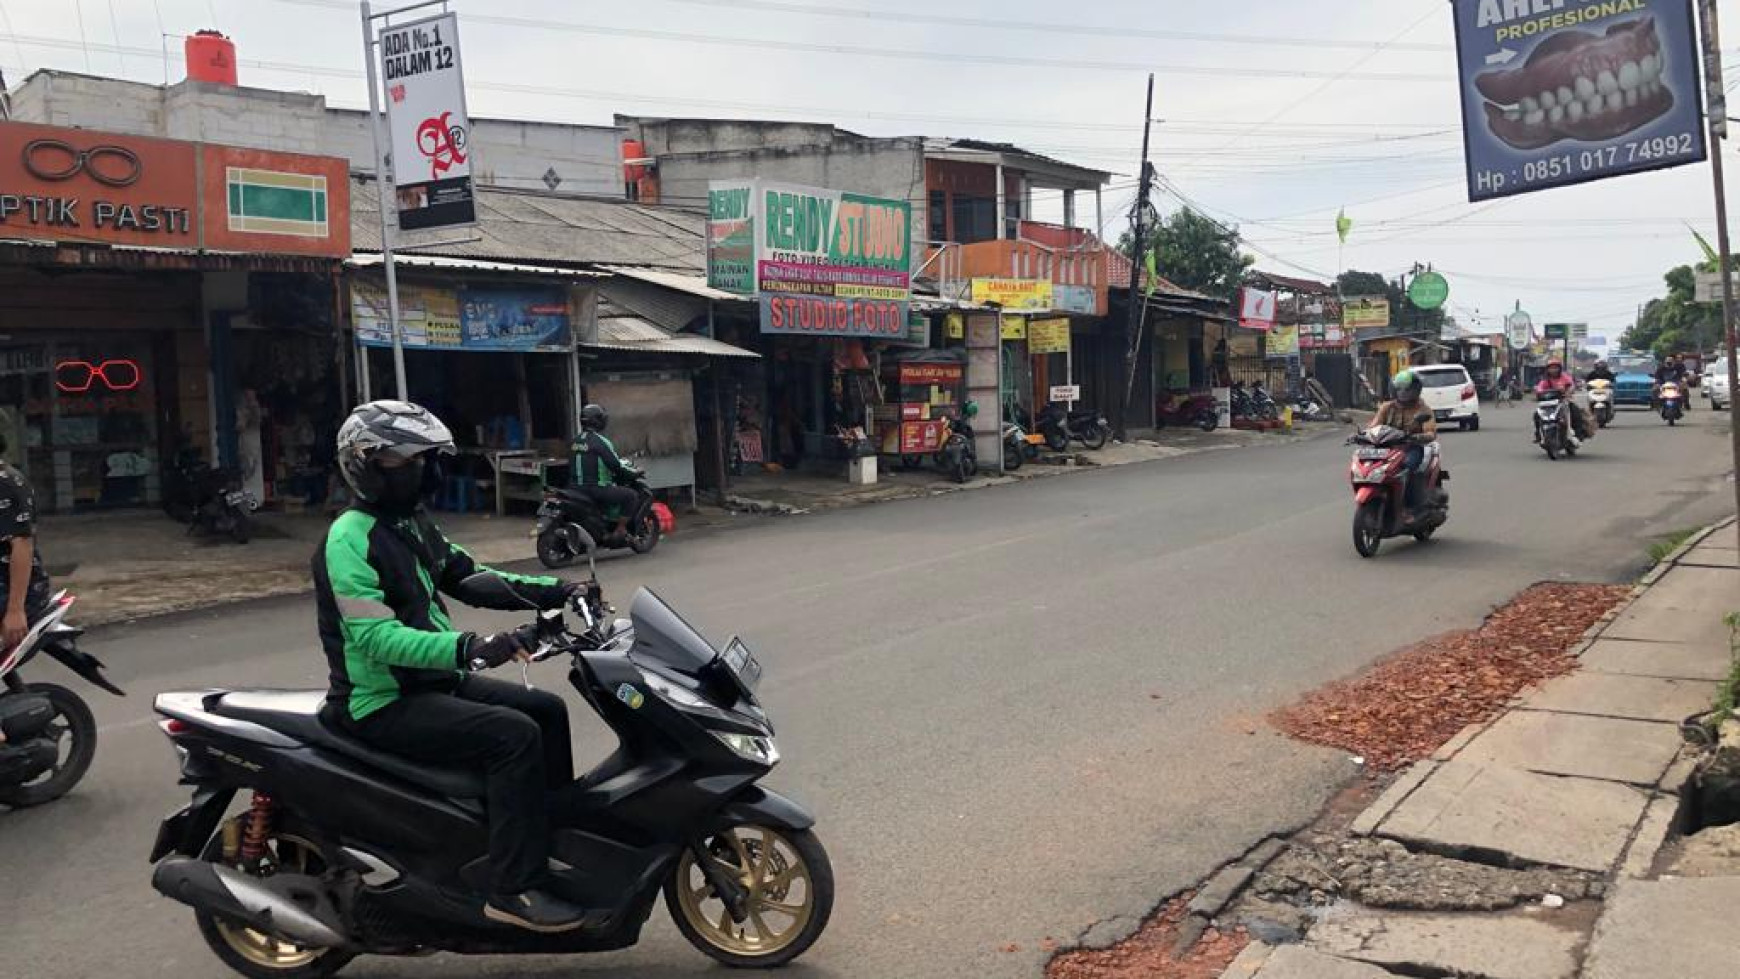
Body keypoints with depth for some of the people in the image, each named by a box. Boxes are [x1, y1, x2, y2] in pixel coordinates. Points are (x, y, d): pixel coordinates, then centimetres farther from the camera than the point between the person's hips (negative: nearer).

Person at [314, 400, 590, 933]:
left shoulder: (409, 522, 11)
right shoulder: (350, 539, -19)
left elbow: (467, 577, 15)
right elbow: (375, 637, -28)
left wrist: (552, 591, 4)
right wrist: (468, 648, -40)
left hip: (434, 680, 10)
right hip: (384, 704, -10)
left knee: (547, 710, 8)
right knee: (514, 735, -24)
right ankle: (513, 889, -18)